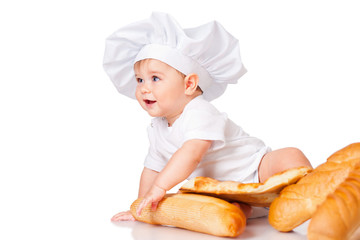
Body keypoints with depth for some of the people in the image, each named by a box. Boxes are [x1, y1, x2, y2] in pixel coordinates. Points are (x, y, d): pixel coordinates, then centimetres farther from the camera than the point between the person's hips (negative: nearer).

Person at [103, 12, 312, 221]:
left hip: (256, 171, -6)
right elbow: (152, 169, 13)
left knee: (290, 158, -31)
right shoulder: (157, 128, 3)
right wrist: (140, 207, 10)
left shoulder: (200, 113, -25)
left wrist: (159, 188, -44)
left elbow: (191, 155, -39)